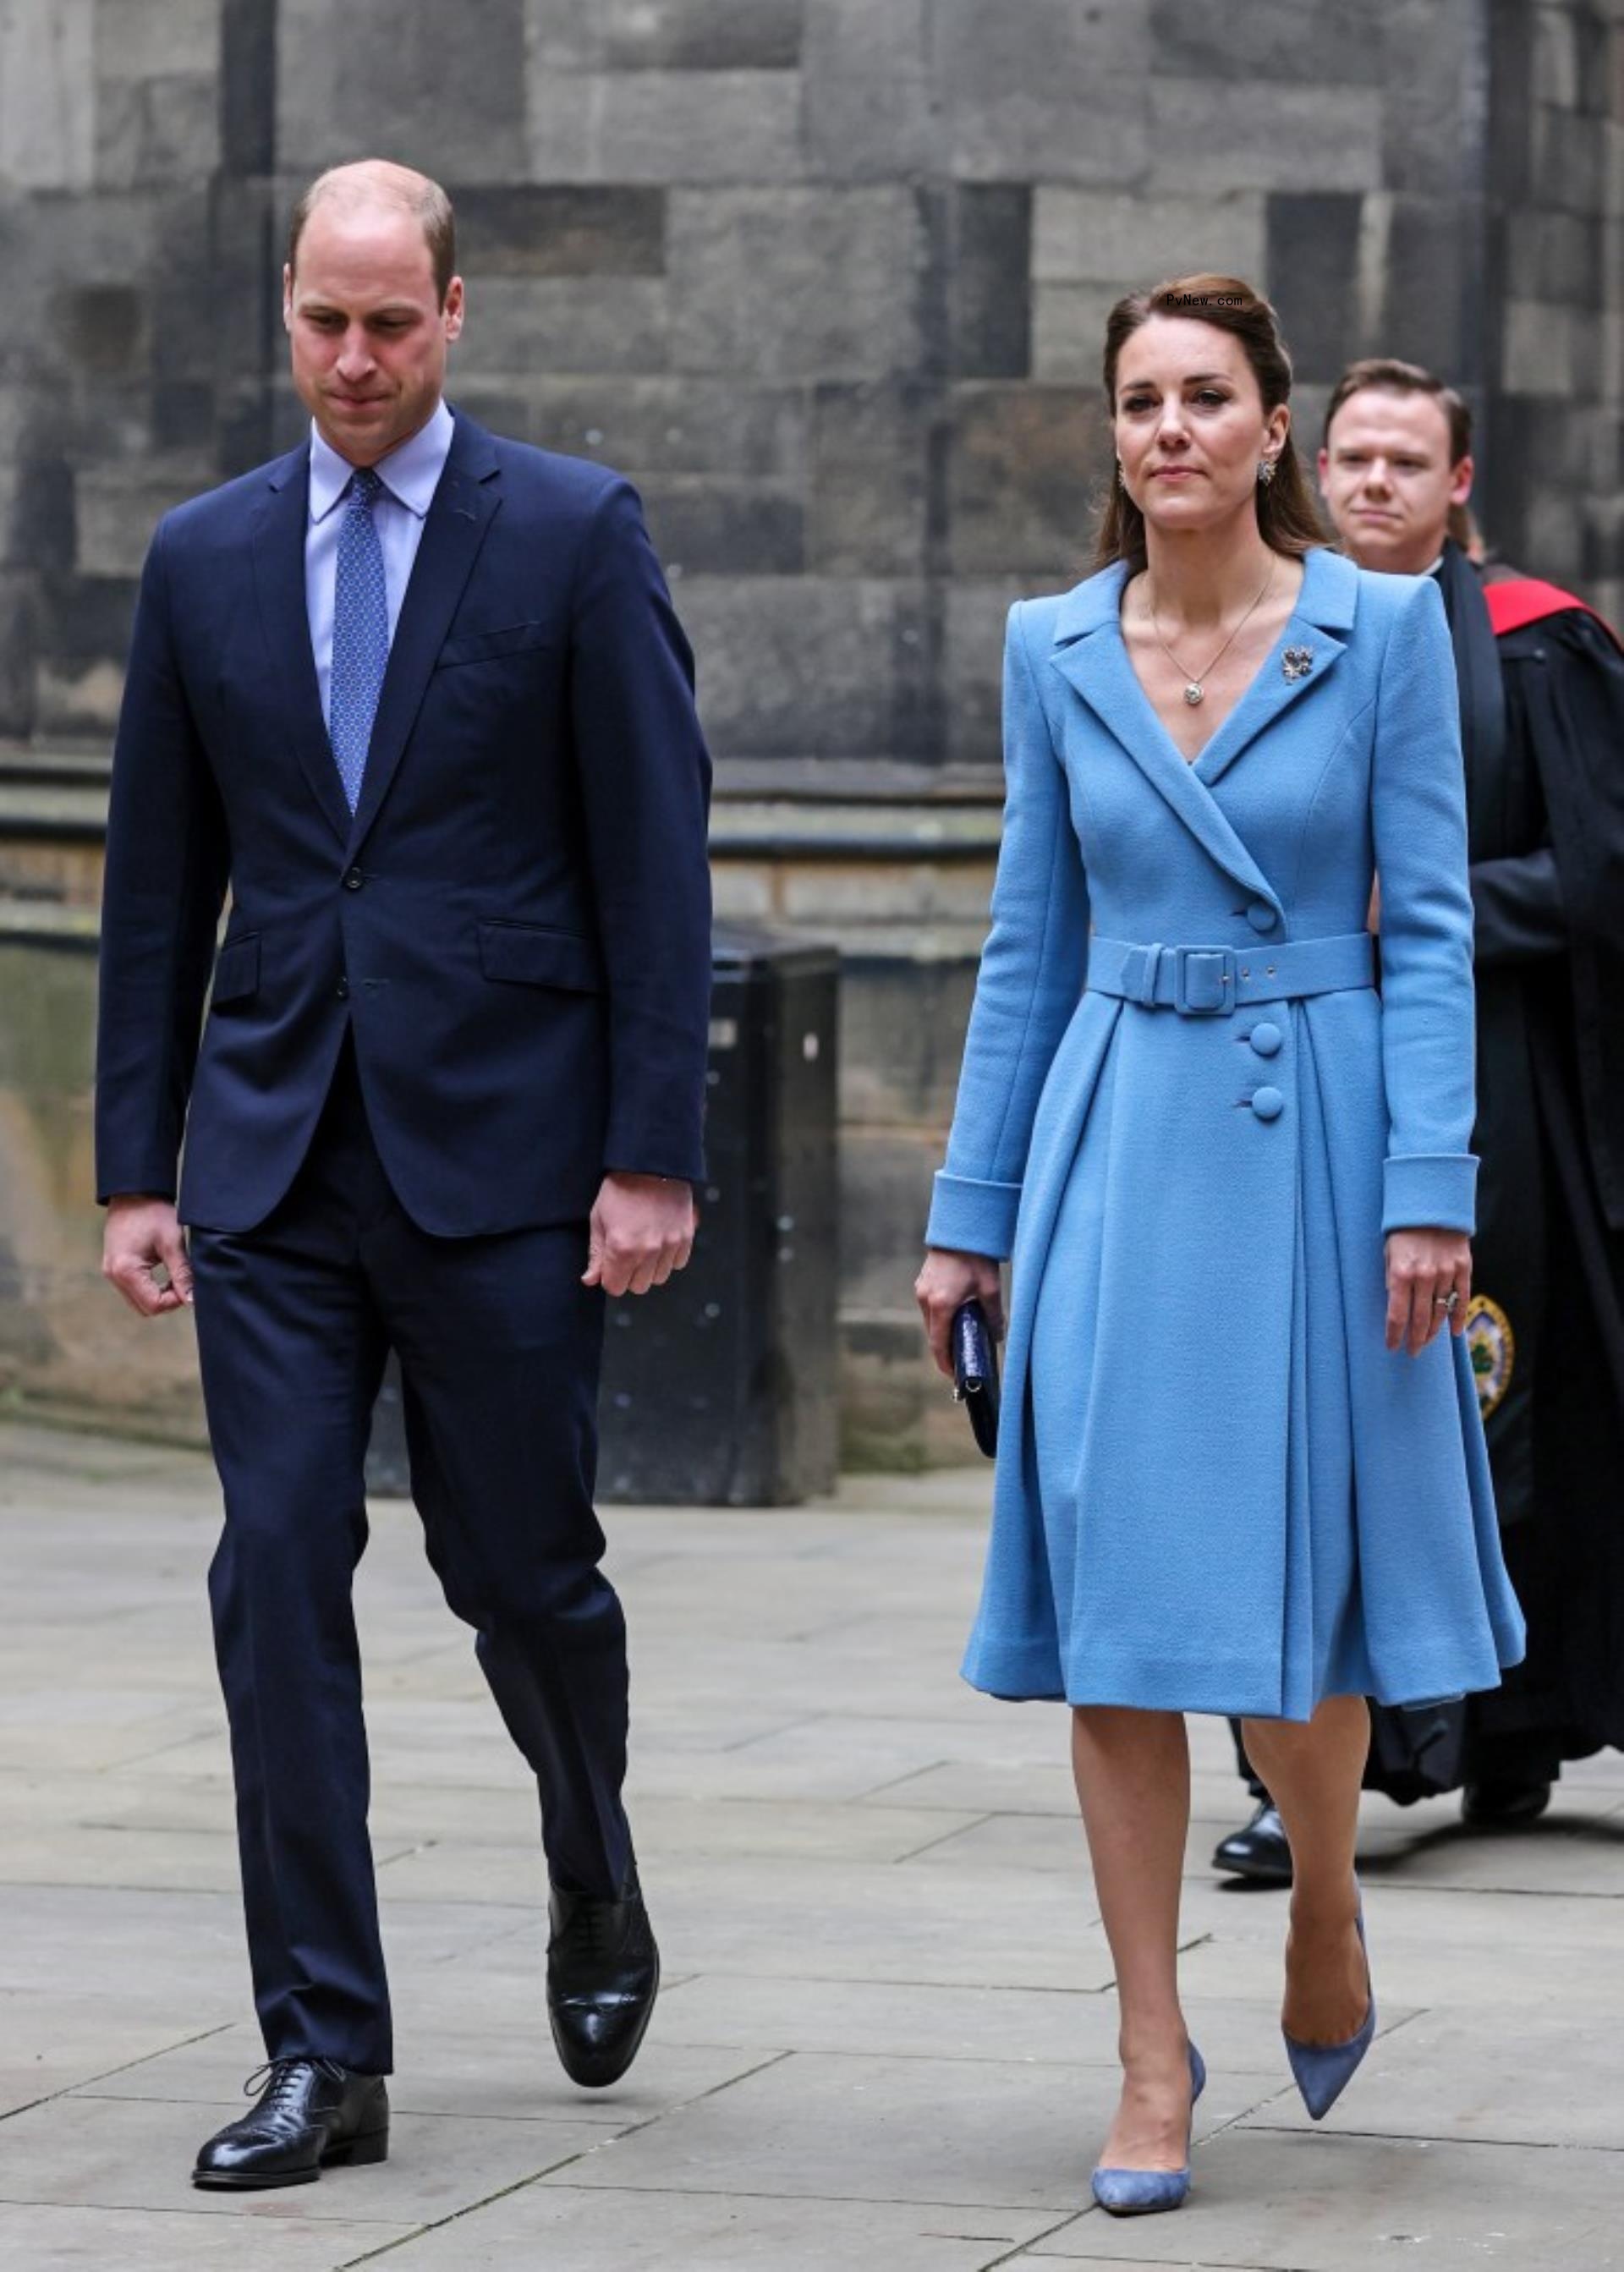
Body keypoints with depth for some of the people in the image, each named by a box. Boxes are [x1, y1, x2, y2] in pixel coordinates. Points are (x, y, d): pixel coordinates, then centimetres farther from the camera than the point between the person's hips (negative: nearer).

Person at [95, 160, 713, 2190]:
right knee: (277, 1580, -3)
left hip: (500, 1147, -3)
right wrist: (136, 1166, 7)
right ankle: (321, 2052, 1)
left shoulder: (573, 536, -2)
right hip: (275, 1161, 3)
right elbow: (158, 884, 12)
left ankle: (597, 1889, 36)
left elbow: (656, 861, -4)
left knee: (518, 1566, 5)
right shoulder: (205, 557, 9)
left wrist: (652, 1155, -10)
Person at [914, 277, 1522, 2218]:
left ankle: (1327, 1914, 31)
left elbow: (1431, 928, -4)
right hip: (1116, 1145, 2)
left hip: (1309, 1143, -2)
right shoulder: (1055, 654, 7)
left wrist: (1429, 1189, -11)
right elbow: (1029, 947, 11)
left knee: (1294, 1594, 1)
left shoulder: (1384, 630, -2)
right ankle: (1154, 2058, 6)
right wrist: (970, 1213, 9)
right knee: (1116, 1611, -1)